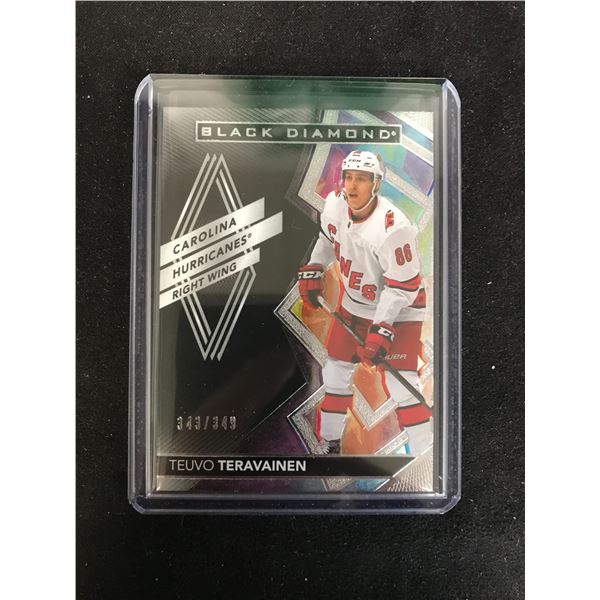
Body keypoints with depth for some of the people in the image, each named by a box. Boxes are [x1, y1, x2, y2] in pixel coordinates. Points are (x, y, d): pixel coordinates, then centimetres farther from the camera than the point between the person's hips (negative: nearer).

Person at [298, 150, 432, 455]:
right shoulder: (335, 204, -9)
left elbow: (403, 286, -25)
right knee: (335, 373, 14)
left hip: (398, 311, -6)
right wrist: (312, 272, 10)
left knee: (401, 388, -13)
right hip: (353, 304, 7)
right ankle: (329, 443, 35)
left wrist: (381, 330, -26)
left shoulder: (392, 227, -31)